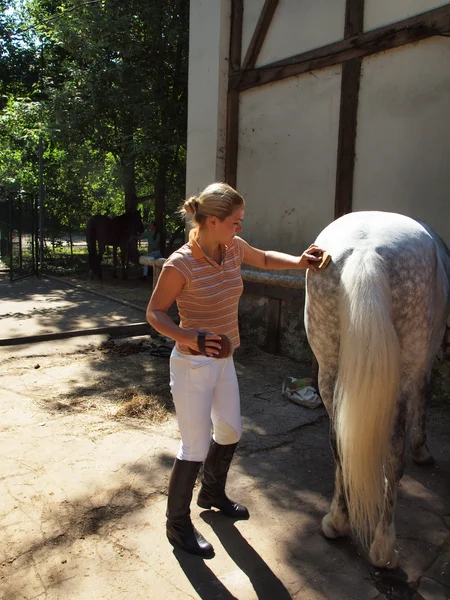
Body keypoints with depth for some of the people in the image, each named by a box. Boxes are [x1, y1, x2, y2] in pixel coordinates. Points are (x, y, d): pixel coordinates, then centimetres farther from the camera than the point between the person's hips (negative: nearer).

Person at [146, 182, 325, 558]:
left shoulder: (234, 248, -3)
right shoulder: (180, 265, -23)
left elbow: (265, 259, 17)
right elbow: (155, 313, -14)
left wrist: (298, 262, -1)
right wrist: (188, 337, -30)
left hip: (223, 361, 8)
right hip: (192, 365, -8)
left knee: (230, 432, 22)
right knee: (196, 448, 2)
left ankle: (212, 494, 49)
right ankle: (177, 524, 26)